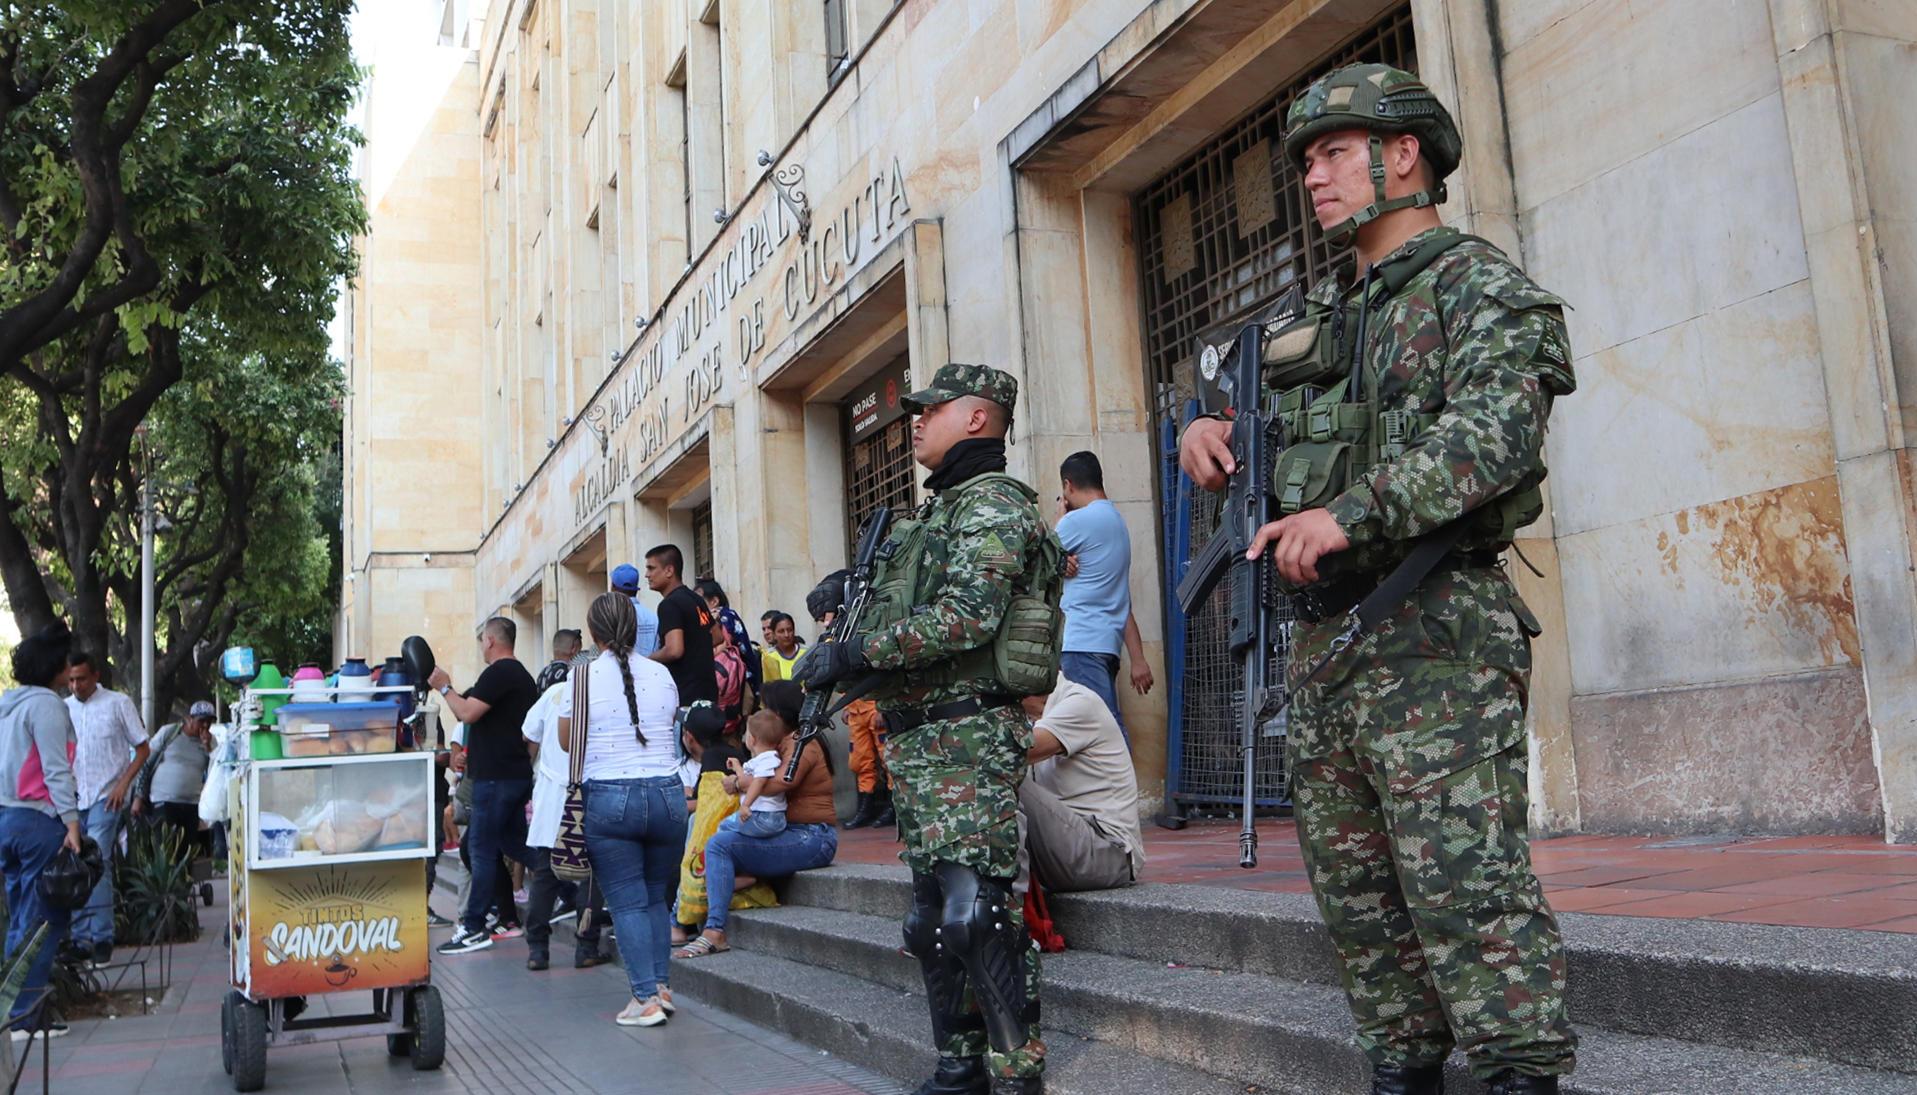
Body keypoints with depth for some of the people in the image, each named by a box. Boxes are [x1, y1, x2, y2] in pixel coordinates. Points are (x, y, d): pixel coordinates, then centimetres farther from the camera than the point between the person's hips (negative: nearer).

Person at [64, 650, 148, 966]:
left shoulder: (118, 703, -1)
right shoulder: (63, 708, 9)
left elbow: (143, 749, 2)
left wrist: (123, 784, -9)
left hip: (105, 798, -4)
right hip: (73, 798, 4)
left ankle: (102, 939, -8)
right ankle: (81, 940, 12)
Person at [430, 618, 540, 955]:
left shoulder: (498, 672, -13)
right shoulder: (521, 674, 19)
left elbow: (467, 713, -19)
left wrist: (444, 687, -4)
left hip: (496, 776, -10)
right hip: (517, 773, 10)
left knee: (481, 849, -6)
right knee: (515, 844, 15)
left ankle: (474, 928, -4)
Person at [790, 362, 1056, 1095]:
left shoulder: (992, 504, -9)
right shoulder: (938, 513, 22)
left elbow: (966, 617, -22)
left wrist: (853, 652, -19)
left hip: (969, 738, -10)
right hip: (916, 740, 10)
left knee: (976, 913, -13)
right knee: (933, 919, 13)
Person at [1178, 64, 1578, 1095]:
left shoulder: (1481, 287, -3)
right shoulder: (1319, 312, 20)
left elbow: (1492, 432, -19)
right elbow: (1256, 407, 28)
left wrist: (1356, 512, -31)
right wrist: (1207, 428, 3)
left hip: (1434, 634, -8)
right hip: (1323, 639, 8)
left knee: (1465, 887, -10)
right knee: (1355, 894, 12)